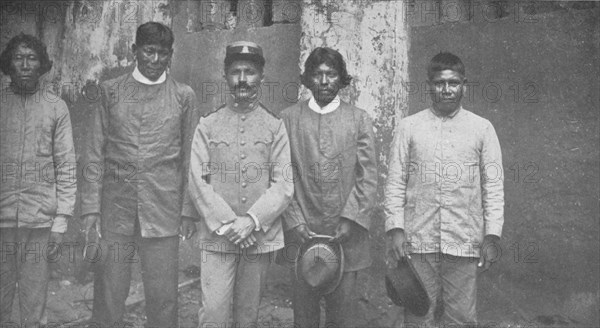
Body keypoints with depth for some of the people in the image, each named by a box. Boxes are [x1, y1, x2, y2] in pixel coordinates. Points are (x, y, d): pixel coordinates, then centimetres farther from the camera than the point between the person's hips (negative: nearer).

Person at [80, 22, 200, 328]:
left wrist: (188, 210, 1)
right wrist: (91, 206, 0)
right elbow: (94, 152, 6)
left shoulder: (184, 96, 6)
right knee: (108, 293, 6)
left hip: (163, 212, -1)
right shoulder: (111, 90, 8)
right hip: (115, 210, 1)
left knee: (163, 296, 3)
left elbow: (190, 158, 6)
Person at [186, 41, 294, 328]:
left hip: (260, 237, 1)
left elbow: (284, 185, -2)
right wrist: (226, 224, -12)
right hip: (217, 236, 0)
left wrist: (252, 221, -13)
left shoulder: (275, 126, 4)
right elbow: (197, 182, -1)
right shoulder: (207, 125, 5)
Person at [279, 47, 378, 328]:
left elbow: (368, 178, 1)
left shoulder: (359, 119, 5)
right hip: (301, 233, 0)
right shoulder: (289, 118, 4)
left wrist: (350, 221, -8)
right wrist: (295, 223, -7)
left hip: (346, 235, 0)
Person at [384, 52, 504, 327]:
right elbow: (395, 183, 4)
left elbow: (493, 186, 5)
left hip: (465, 242, 0)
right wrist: (395, 228, -5)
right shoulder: (409, 127, 5)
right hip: (418, 241, 0)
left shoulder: (482, 128, 6)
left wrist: (492, 235, -2)